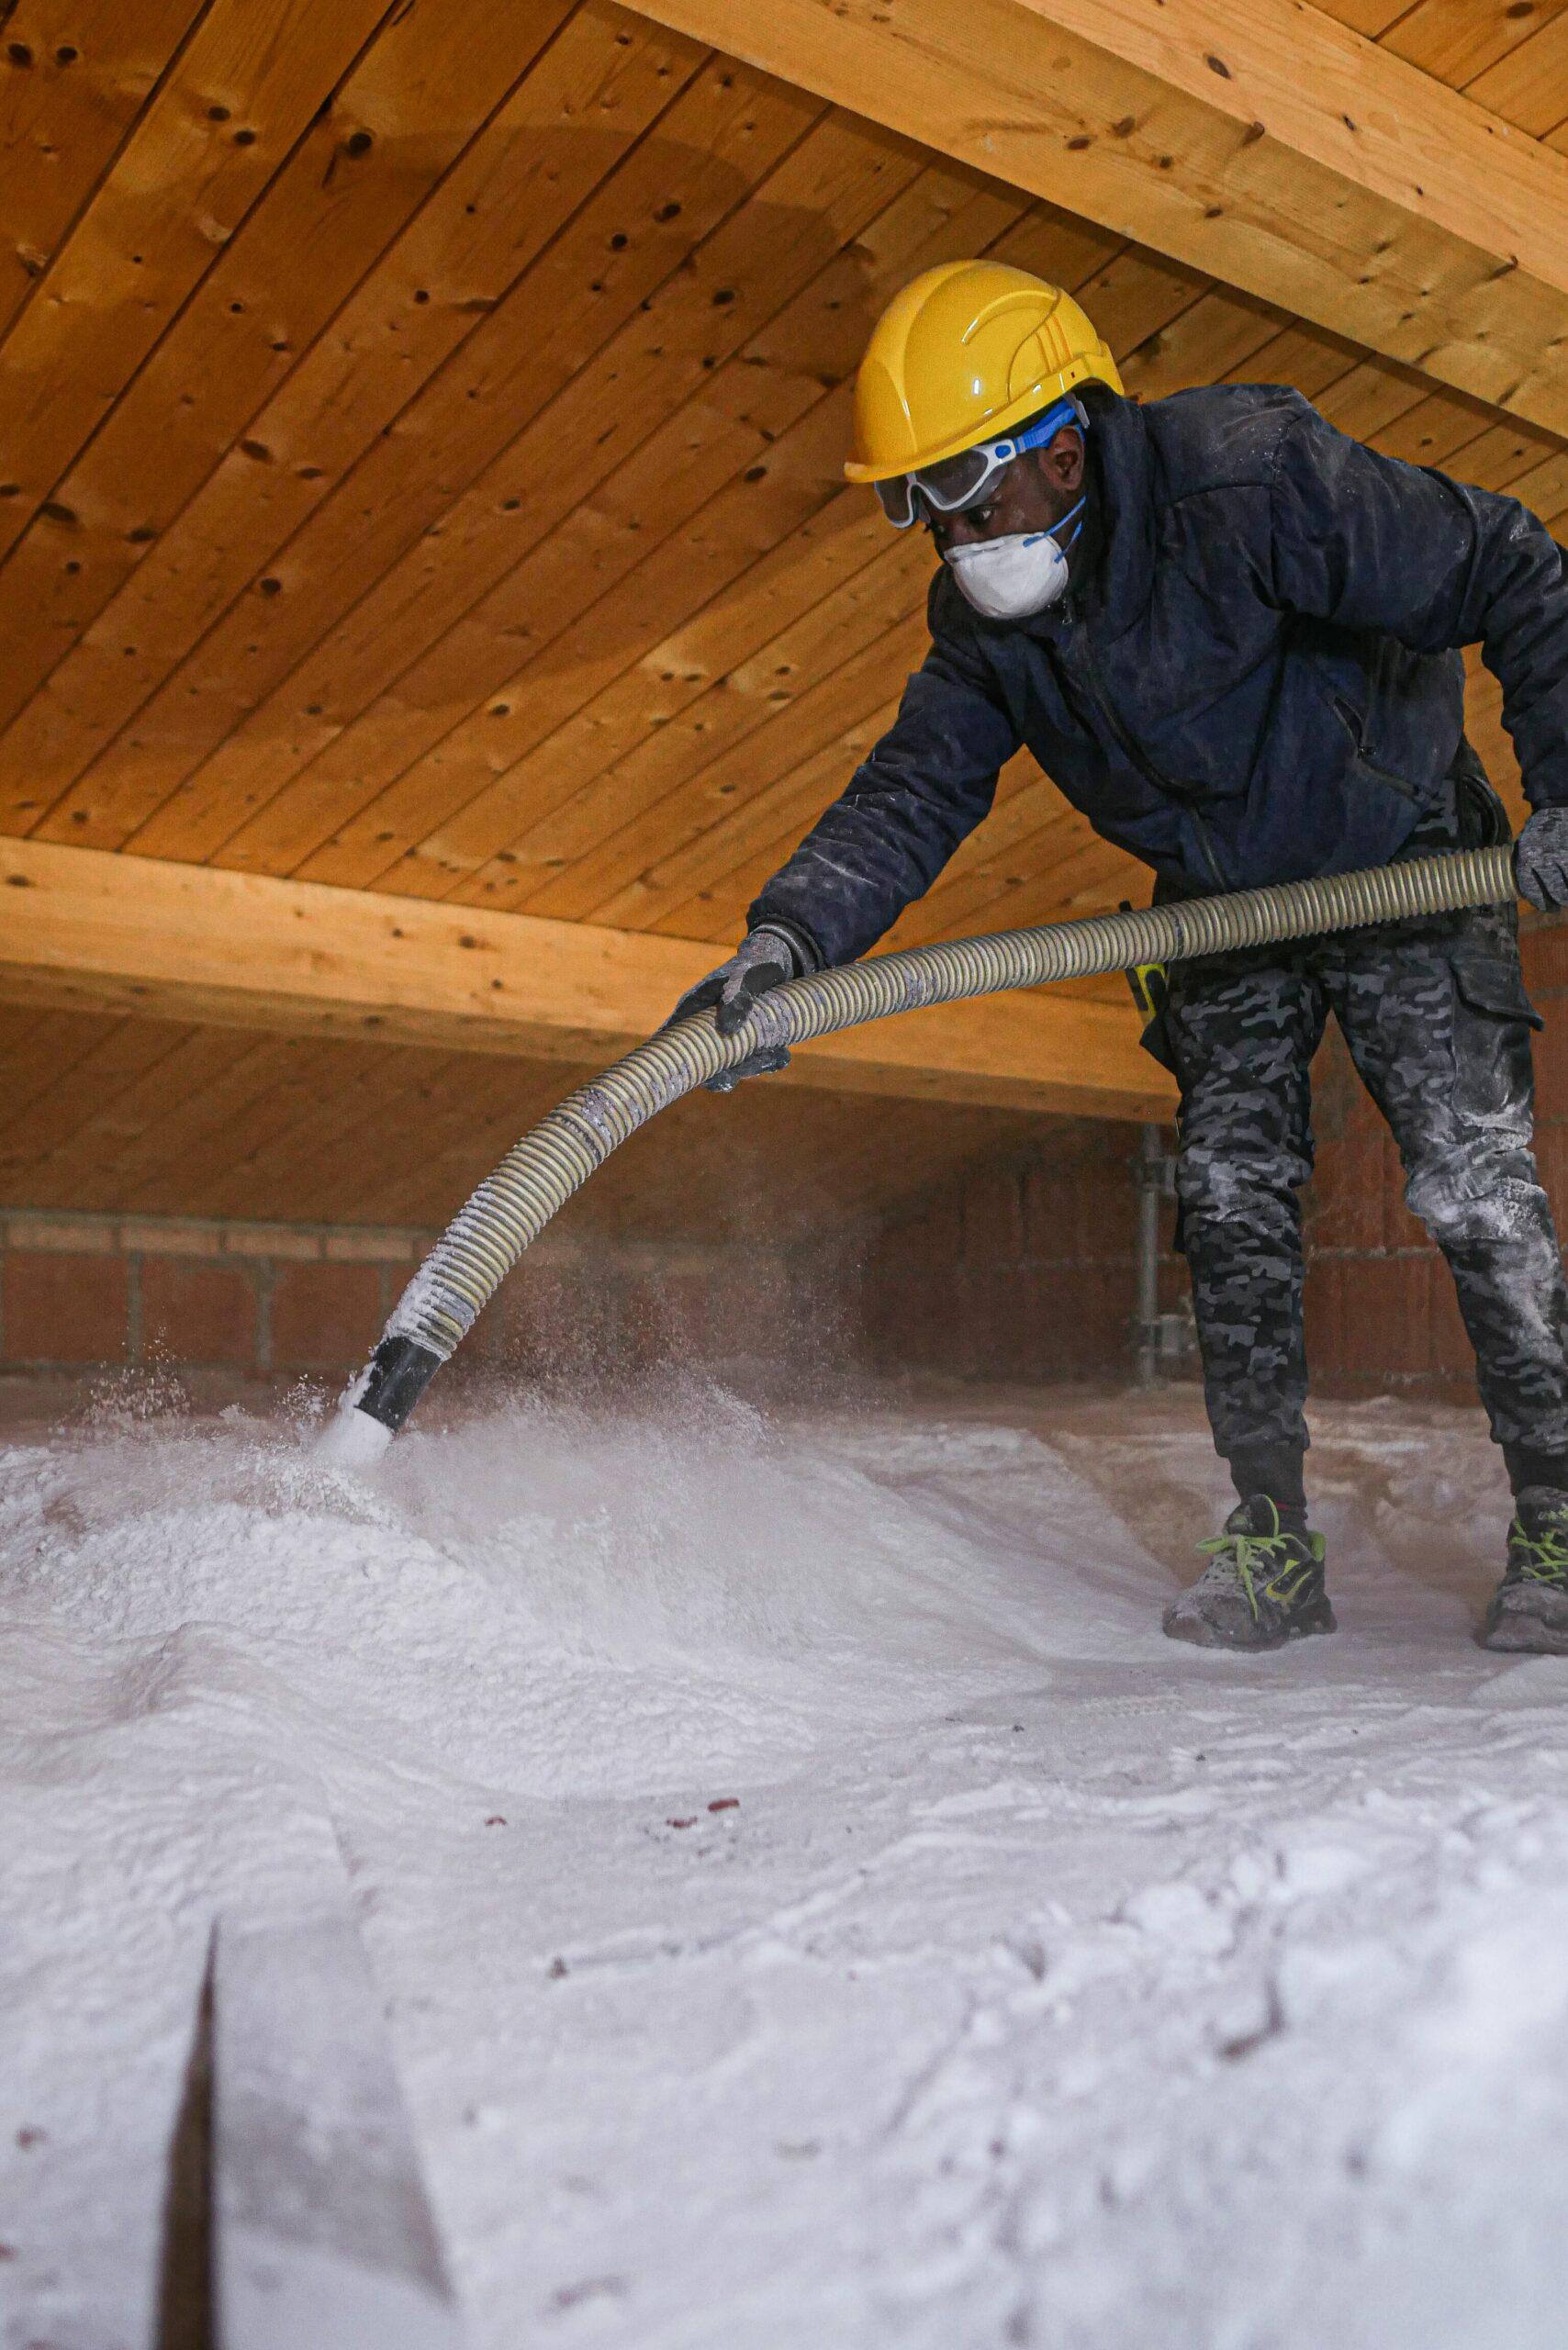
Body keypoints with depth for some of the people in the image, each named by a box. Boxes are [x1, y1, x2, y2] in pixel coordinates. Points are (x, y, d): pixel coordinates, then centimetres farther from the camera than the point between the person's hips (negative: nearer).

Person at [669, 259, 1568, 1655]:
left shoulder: (1252, 479, -29)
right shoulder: (982, 615, -10)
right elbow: (912, 795, -13)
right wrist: (787, 940, -29)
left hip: (1402, 860, -5)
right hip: (1224, 908, 5)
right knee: (1229, 1199, 0)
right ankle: (1272, 1539, 9)